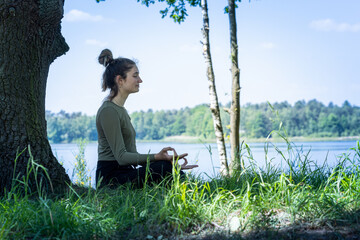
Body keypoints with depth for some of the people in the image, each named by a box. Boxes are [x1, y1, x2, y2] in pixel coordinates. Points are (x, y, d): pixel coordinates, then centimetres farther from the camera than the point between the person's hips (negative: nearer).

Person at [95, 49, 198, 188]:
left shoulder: (120, 109, 18)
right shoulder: (108, 111, -13)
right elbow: (121, 157, -20)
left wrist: (160, 158, 7)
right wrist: (156, 157, -29)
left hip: (124, 174, 9)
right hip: (111, 178, -9)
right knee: (165, 167, -27)